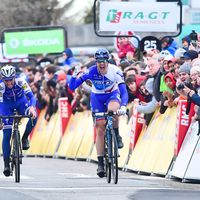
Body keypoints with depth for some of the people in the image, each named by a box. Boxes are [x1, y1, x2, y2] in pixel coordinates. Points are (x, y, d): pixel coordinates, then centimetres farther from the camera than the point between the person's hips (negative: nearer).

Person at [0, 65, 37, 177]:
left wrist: (32, 107, -55)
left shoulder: (20, 82, -31)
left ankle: (25, 138, -6)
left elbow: (31, 96, -35)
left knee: (33, 116, -31)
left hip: (21, 102, 1)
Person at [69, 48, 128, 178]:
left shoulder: (115, 71, -25)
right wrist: (74, 76, -43)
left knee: (113, 109, -37)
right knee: (100, 129, -6)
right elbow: (72, 87, -23)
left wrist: (123, 106, -47)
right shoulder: (91, 71, -24)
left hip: (112, 95, -1)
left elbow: (124, 91, -30)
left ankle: (117, 135, -13)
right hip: (97, 97, 1)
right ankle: (100, 162, 1)